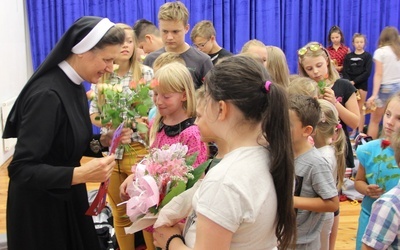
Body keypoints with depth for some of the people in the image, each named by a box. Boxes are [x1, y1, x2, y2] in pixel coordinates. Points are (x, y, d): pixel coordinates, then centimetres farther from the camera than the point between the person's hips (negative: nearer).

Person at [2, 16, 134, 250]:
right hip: (40, 208, -8)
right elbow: (21, 169, -28)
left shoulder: (75, 87, 0)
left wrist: (102, 141, -7)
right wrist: (81, 174, -37)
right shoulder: (47, 95, -27)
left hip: (67, 198, 8)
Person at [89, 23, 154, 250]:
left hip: (139, 150, -3)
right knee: (119, 211, 15)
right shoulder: (100, 76, 5)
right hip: (110, 150, 3)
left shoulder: (146, 73, -2)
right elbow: (93, 114, 7)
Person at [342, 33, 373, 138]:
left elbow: (367, 72, -7)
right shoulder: (348, 56, 9)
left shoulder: (367, 56, 2)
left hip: (362, 85, -2)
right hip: (350, 85, 2)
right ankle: (353, 131, 11)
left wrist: (354, 81, -14)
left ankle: (360, 132, 4)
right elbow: (345, 71, 1)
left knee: (360, 109, 1)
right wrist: (348, 82, -16)